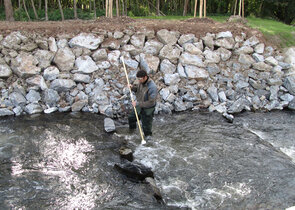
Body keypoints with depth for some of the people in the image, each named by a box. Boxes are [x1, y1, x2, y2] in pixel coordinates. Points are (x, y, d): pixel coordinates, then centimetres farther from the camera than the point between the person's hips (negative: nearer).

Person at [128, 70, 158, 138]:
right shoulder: (142, 81, -12)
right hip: (139, 107, 7)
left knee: (146, 126, 14)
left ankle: (148, 136, 45)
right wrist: (133, 87, -14)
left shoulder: (152, 87, -36)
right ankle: (132, 128, 58)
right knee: (131, 117, 27)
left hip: (147, 110, -7)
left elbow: (151, 102, -33)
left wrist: (137, 104, -28)